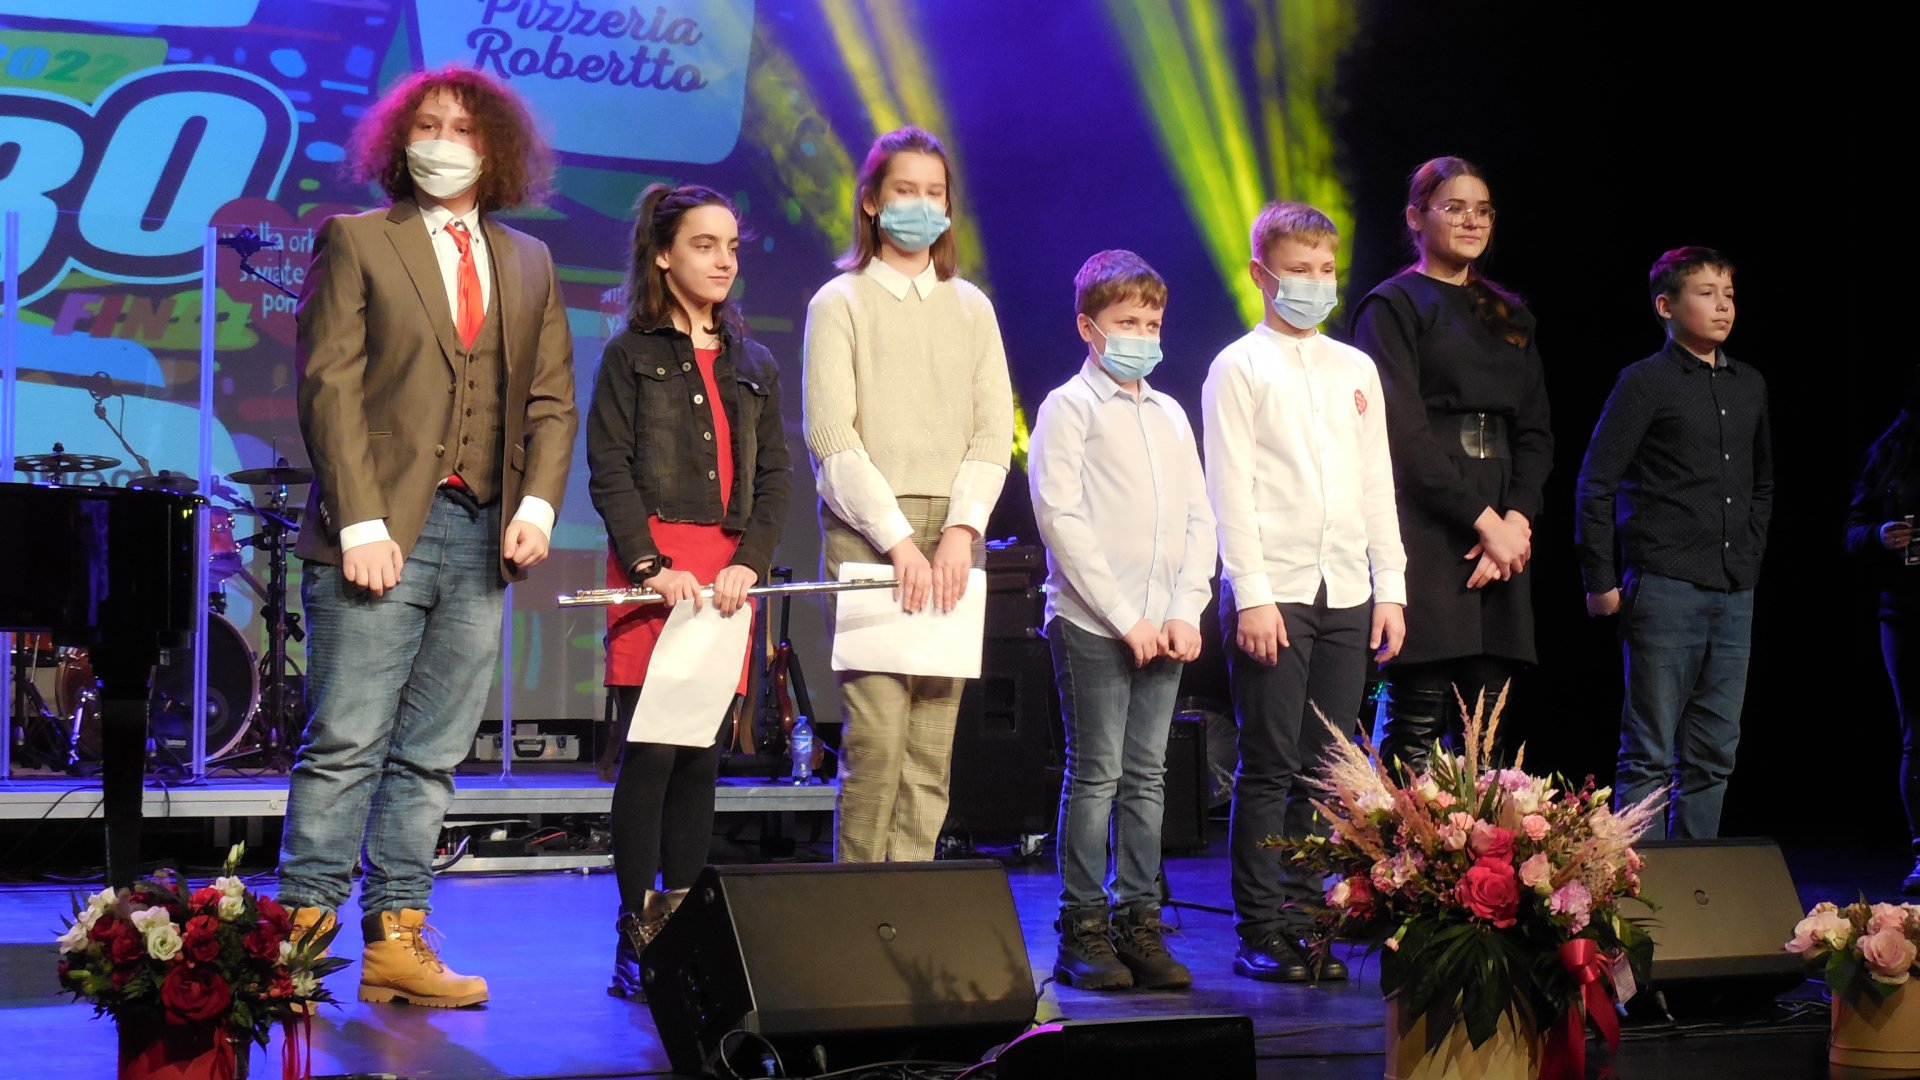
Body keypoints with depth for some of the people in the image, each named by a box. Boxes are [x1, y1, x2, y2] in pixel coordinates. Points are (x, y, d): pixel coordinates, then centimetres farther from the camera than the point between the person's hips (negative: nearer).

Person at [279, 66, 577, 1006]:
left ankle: (396, 944, 10)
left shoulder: (529, 263, 17)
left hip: (486, 535, 4)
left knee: (431, 755, 6)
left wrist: (539, 503, -3)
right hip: (383, 534, -4)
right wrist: (359, 522, -13)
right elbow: (328, 385, -4)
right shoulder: (354, 242, 4)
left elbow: (551, 400, 15)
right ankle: (300, 939, 2)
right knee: (346, 747, -6)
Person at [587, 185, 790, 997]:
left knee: (701, 756, 5)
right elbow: (609, 472, -3)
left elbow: (775, 477, 12)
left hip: (729, 572, 4)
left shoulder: (754, 365, 17)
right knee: (651, 751, -8)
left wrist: (749, 564, -5)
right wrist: (652, 565, -15)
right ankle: (636, 939, -2)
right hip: (653, 566, -4)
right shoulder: (631, 356, 5)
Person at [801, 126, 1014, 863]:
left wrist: (959, 532, -8)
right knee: (876, 734, -11)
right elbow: (833, 437, -5)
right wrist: (900, 541, -14)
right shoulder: (840, 303, 4)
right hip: (867, 531, -4)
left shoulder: (971, 308, 16)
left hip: (951, 534, 4)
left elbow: (994, 432, 8)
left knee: (934, 743, 1)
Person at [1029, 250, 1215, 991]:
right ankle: (1083, 930, 2)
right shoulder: (1069, 408, -1)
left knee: (1147, 776, 7)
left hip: (1162, 629, 5)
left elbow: (1199, 519, 15)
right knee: (1095, 775, -4)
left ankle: (1140, 922, 12)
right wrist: (1124, 618, -12)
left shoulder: (1170, 414, 17)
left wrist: (1184, 612, 1)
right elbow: (1061, 519, -9)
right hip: (1092, 624, -5)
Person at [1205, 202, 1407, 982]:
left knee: (1322, 770, 5)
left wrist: (1390, 587, 9)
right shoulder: (1239, 367, 1)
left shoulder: (1356, 369, 17)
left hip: (1347, 596, 5)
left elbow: (1378, 483, 16)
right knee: (1270, 766, -5)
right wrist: (1251, 595, -12)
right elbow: (1231, 488, -5)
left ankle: (1302, 919, 13)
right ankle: (1260, 932, 2)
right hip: (1274, 593, -5)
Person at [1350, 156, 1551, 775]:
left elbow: (1535, 432, 15)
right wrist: (1483, 519, -11)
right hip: (1426, 532, -6)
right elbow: (1402, 432, -8)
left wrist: (1517, 519, -3)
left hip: (1502, 532, 6)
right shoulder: (1393, 306, 2)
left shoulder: (1509, 317, 22)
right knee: (1416, 717, -10)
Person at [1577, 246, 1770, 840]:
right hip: (1664, 587, -6)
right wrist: (1600, 581, -8)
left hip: (1734, 593, 6)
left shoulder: (1750, 386, 15)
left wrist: (1749, 558, 17)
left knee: (1714, 754, 9)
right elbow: (1596, 485, -5)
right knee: (1650, 753, -4)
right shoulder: (1645, 382, -3)